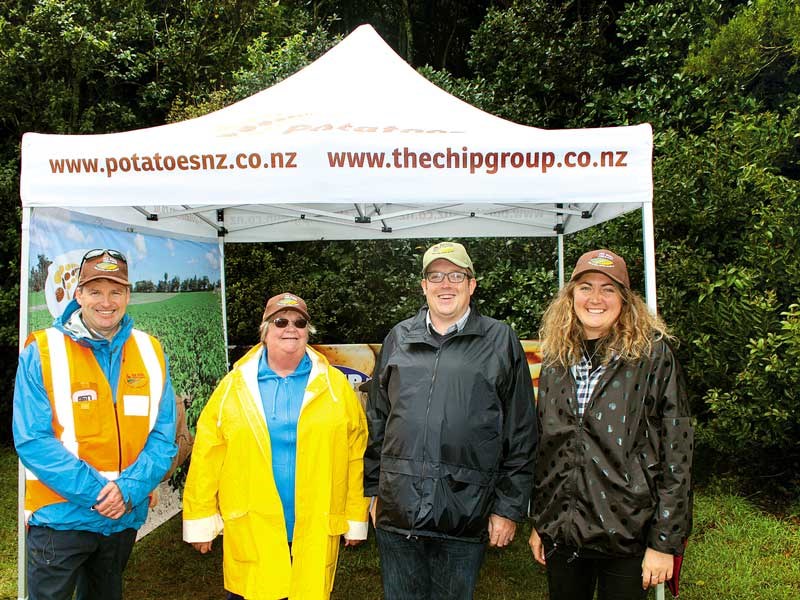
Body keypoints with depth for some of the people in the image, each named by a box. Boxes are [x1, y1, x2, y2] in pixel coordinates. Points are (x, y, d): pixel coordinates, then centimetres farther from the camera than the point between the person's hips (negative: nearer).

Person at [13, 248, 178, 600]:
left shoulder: (150, 353, -2)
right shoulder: (42, 352, -10)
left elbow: (163, 436, -3)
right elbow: (32, 440, -15)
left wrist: (129, 489, -18)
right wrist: (96, 492, -20)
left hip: (126, 516, 4)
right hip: (61, 516, -3)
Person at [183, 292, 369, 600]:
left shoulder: (335, 385, 1)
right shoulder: (234, 385, 2)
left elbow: (354, 456, 1)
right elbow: (207, 457, 0)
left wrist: (355, 519, 1)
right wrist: (201, 520, -2)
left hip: (316, 533, 0)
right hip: (250, 533, 0)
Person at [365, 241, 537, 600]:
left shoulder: (501, 341, 1)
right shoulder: (398, 338, 10)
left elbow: (521, 434, 1)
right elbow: (377, 420, 15)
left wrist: (509, 507, -2)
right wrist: (373, 488, 12)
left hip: (465, 516, -2)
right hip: (397, 510, 3)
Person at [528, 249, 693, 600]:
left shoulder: (654, 355, -8)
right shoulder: (556, 361, 5)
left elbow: (676, 452, -9)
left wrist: (665, 542, -10)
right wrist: (538, 524, 11)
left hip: (628, 535, -4)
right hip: (561, 531, 4)